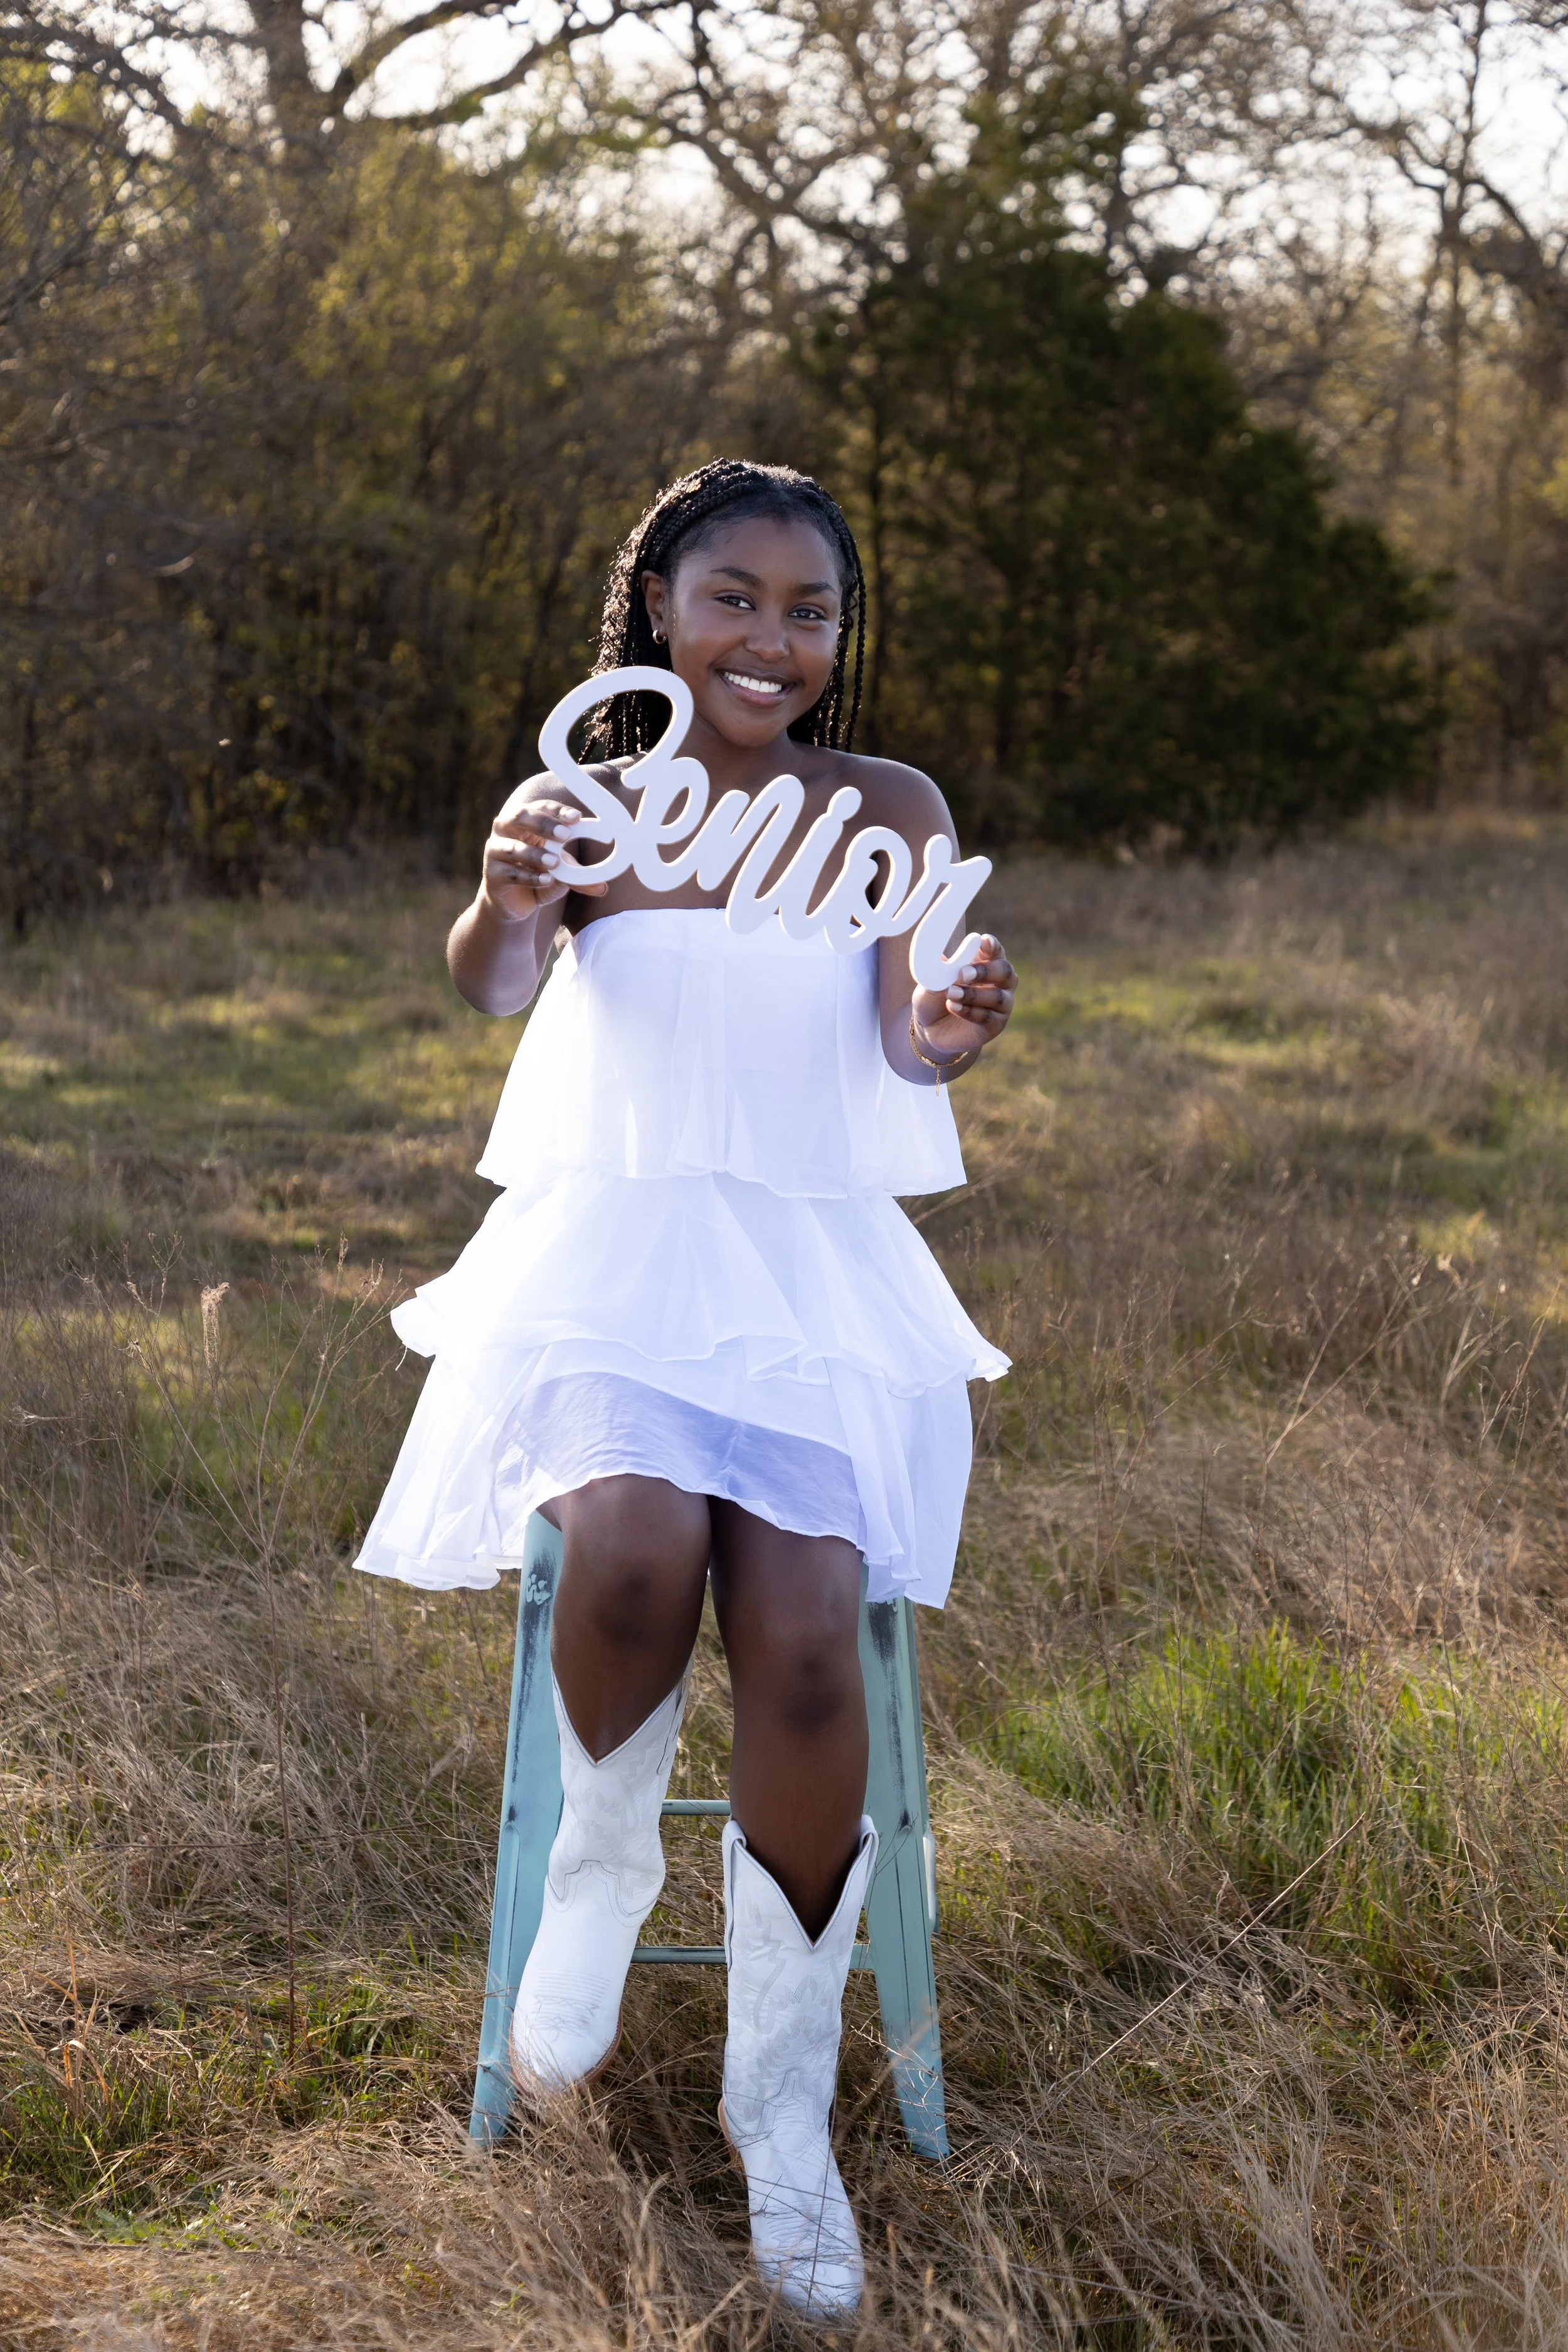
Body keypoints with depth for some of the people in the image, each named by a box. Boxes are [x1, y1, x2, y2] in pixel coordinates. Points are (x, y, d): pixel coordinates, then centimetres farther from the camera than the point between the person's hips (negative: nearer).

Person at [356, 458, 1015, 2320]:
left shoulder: (889, 812, 4)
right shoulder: (591, 804, 3)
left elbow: (909, 1041, -10)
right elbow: (490, 985, -16)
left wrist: (951, 1034, -35)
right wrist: (505, 898, -40)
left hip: (815, 1270, 1)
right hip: (609, 1257, 0)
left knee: (804, 1643, -23)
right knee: (636, 1547, -32)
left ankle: (783, 2100, -4)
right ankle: (601, 1857, 1)